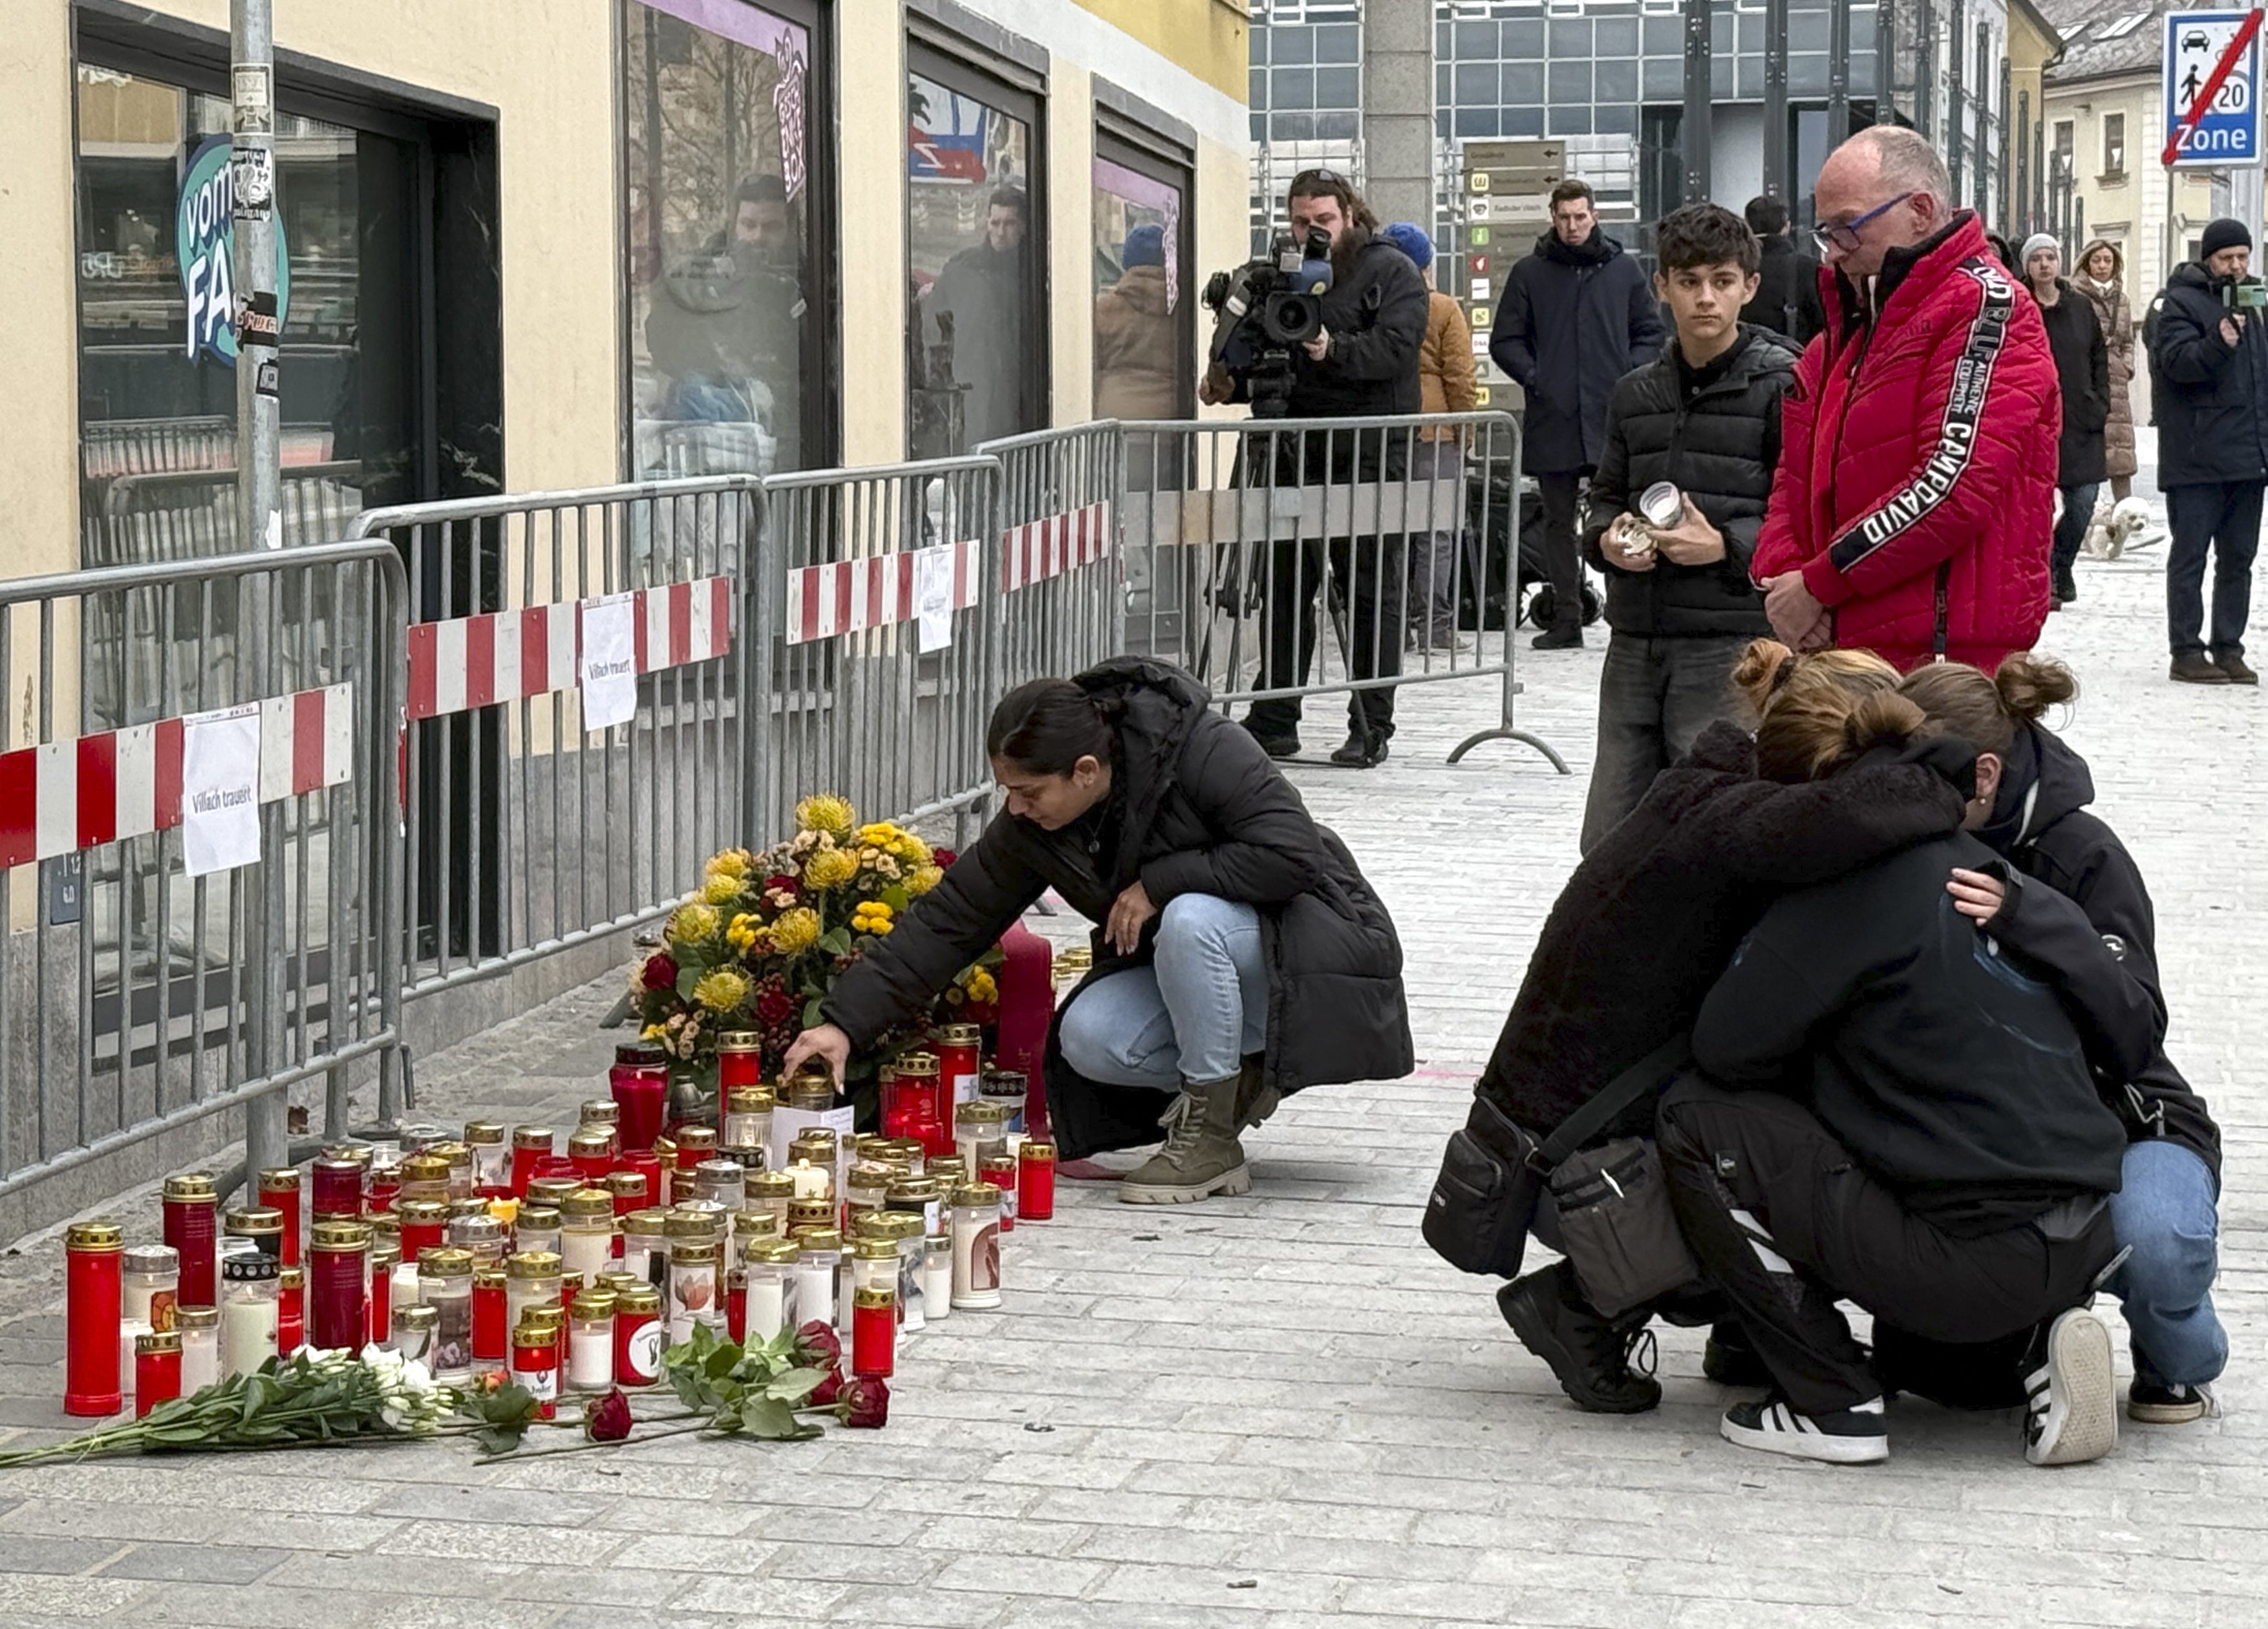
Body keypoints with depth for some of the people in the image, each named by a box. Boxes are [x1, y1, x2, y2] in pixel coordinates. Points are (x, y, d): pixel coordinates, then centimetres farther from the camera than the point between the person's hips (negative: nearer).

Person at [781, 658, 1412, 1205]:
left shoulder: (1205, 751, -26)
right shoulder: (1029, 829, -8)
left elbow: (1292, 853, -31)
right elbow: (947, 922, -6)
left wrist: (1159, 882, -27)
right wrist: (845, 1021, -13)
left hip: (1300, 954, -6)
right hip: (1183, 963, 6)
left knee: (1190, 919, -36)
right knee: (1087, 1038, -21)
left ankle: (1211, 1136, -20)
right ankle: (1238, 1081, 4)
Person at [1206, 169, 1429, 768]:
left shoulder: (1391, 272, -1)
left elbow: (1394, 348, -16)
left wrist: (1335, 350, -30)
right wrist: (1230, 385, 2)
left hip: (1366, 455, -6)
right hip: (1292, 450, 6)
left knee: (1371, 595, -1)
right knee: (1285, 591, 9)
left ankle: (1371, 729, 2)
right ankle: (1273, 721, 16)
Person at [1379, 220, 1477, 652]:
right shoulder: (1444, 310, -5)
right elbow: (1459, 377, -7)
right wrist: (1466, 430, 2)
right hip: (1434, 431, -3)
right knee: (1435, 531, -1)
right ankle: (1433, 625, -3)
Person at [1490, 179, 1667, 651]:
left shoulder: (1624, 269, 7)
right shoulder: (1529, 274, 7)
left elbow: (1652, 332, 12)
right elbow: (1505, 340, 10)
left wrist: (1631, 375, -3)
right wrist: (1533, 377, -4)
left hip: (1612, 417, -1)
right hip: (1552, 417, 1)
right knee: (1559, 519, 6)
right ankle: (1566, 618, 12)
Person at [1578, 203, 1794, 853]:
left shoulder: (1781, 385, -4)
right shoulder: (1636, 394, 13)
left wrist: (1726, 546, -18)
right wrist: (1608, 539, 0)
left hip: (1730, 645, -6)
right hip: (1636, 643, 6)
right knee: (1608, 841, 8)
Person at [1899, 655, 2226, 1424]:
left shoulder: (2079, 851, -17)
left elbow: (2133, 1033, -30)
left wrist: (2024, 916, -43)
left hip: (2123, 1126, -4)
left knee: (2153, 1237, -38)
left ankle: (2178, 1364, 0)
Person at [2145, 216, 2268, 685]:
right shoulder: (2178, 303, -4)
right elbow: (2177, 362, -19)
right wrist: (2218, 343, -34)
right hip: (2197, 460, -7)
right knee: (2190, 555, -3)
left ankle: (2228, 648, 14)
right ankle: (2187, 651, 0)